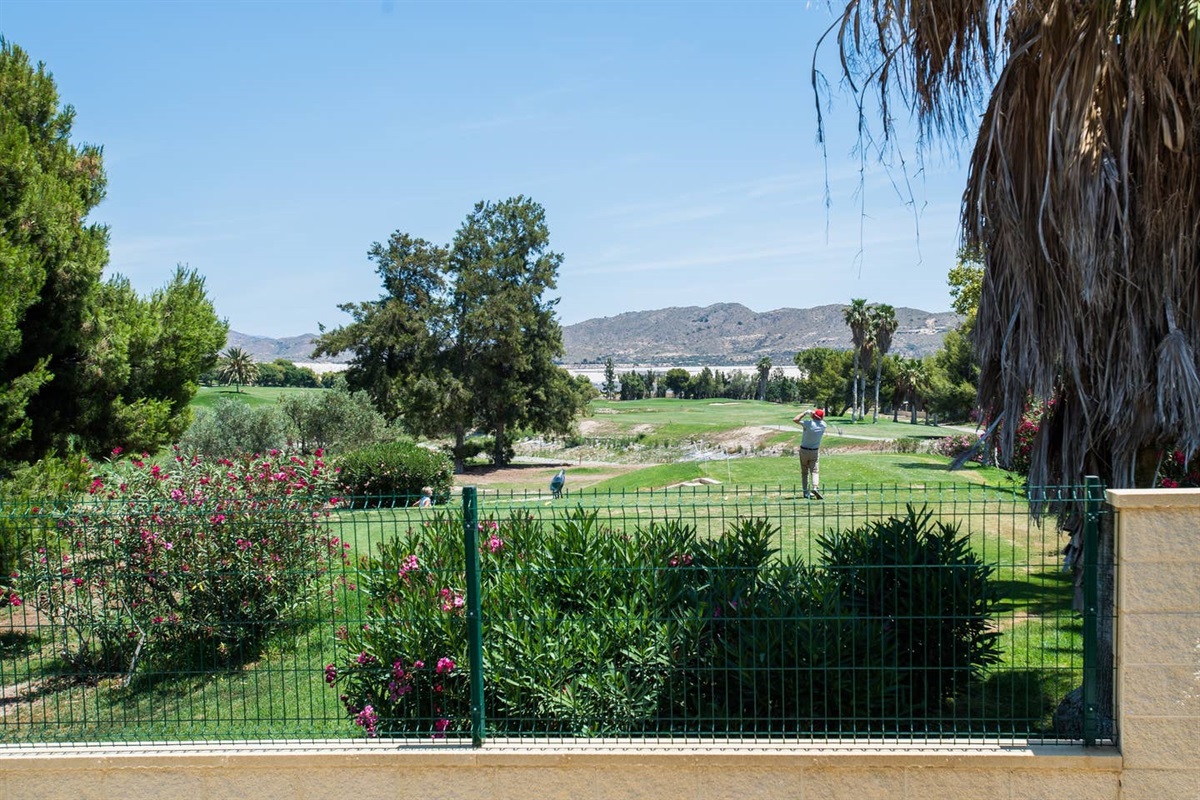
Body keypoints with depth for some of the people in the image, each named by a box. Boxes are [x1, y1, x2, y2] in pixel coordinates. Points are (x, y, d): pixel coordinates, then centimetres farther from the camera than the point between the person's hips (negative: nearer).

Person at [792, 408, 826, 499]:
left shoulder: (809, 423, -18)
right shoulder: (823, 425, -5)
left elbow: (795, 419, -15)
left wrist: (805, 413, -8)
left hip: (804, 450, -1)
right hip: (815, 451, 2)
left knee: (804, 472, 9)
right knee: (815, 471, -1)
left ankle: (806, 492, 6)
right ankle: (815, 487, -26)